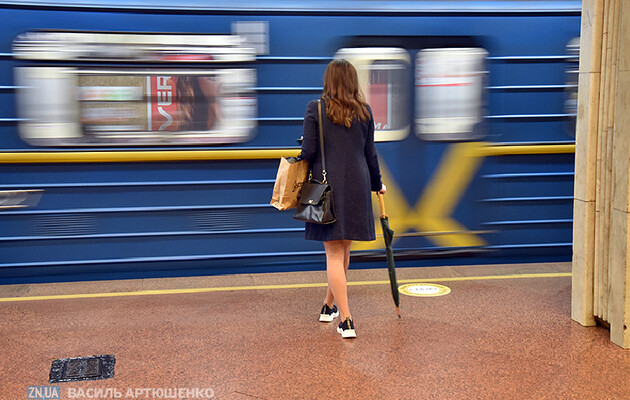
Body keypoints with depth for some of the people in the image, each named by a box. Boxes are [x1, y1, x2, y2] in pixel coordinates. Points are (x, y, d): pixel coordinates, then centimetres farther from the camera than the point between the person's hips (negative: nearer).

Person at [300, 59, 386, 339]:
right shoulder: (365, 111, 5)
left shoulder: (316, 109, -5)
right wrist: (376, 184, 23)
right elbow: (370, 154, 10)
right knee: (343, 248, 17)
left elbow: (308, 151, -9)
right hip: (357, 186, 3)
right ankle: (329, 305, 34)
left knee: (334, 252, 0)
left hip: (327, 185, -3)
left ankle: (346, 320, -6)